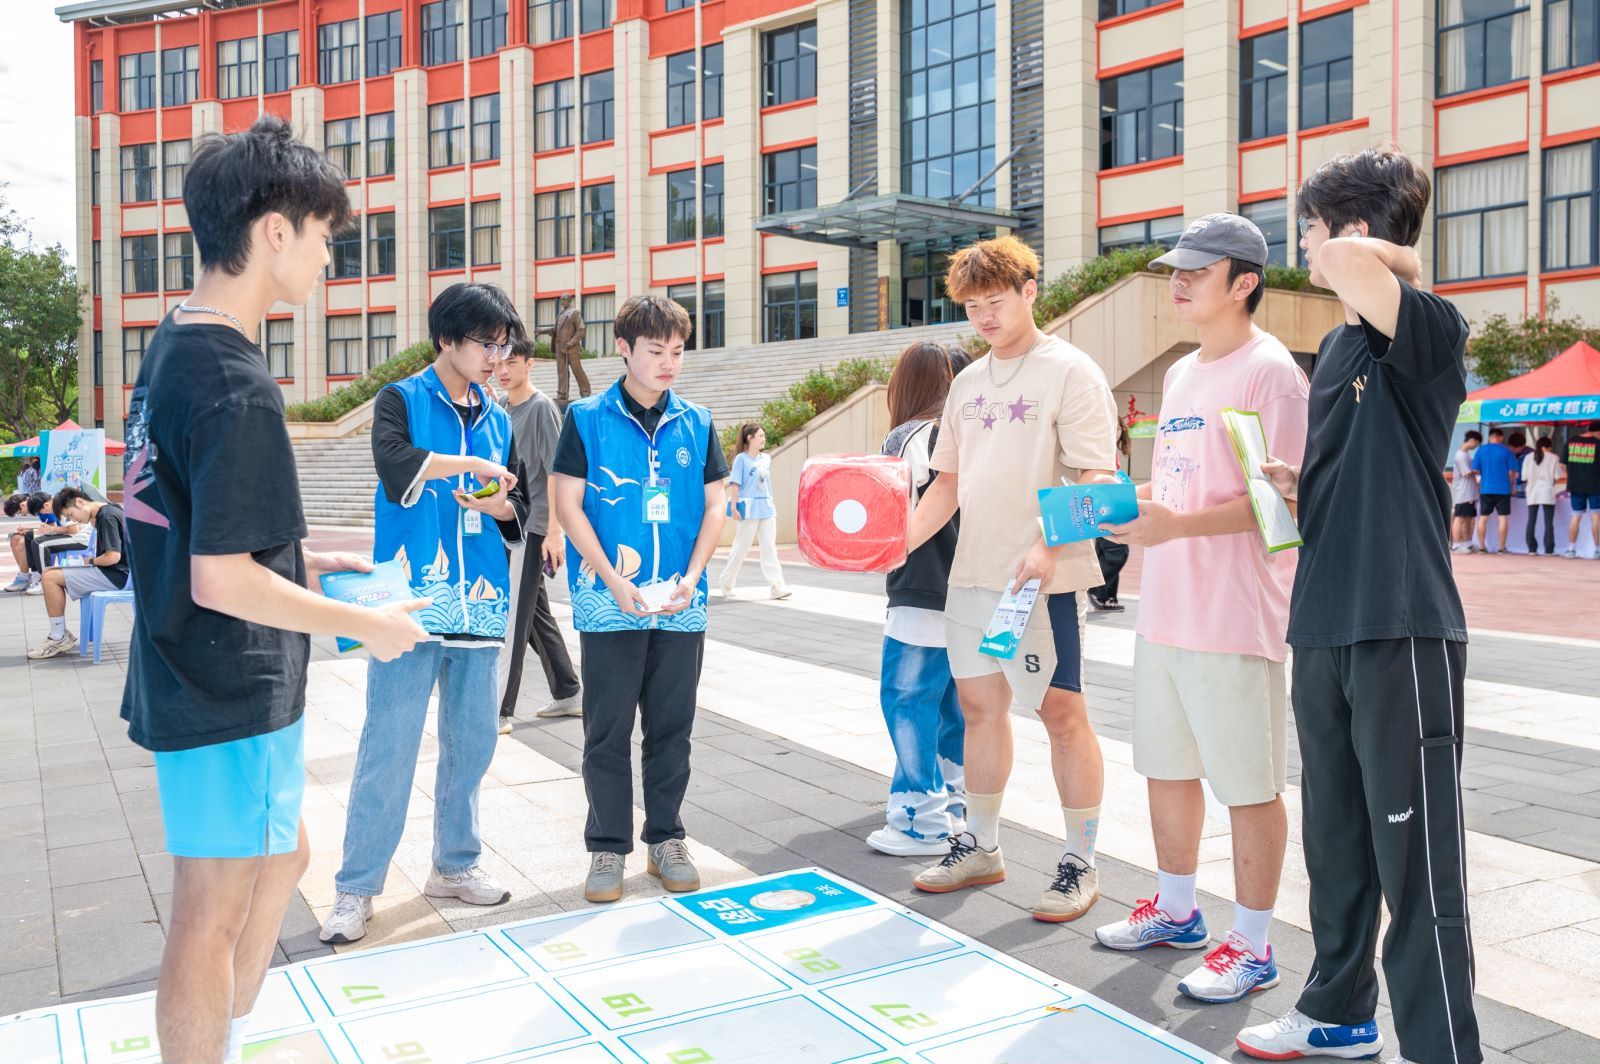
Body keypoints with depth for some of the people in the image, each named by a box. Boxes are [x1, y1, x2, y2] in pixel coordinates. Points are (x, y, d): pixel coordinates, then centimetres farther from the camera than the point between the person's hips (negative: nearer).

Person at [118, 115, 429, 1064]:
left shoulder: (172, 346, 7)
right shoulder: (238, 385, -24)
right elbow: (221, 581, -25)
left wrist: (304, 557, 14)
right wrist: (368, 625, -15)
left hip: (192, 683, 10)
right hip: (234, 699, -10)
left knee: (283, 857, 26)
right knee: (213, 918, 6)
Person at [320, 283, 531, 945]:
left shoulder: (498, 420, 16)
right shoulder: (401, 400, 1)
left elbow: (519, 507, 16)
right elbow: (395, 465, -20)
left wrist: (497, 504, -5)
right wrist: (473, 464, -14)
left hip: (479, 604, 5)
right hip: (412, 602, -5)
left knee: (472, 741, 11)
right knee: (389, 747, -4)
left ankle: (455, 865, 26)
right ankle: (356, 889, 8)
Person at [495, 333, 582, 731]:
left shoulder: (541, 407, -10)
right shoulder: (499, 408, 12)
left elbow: (554, 471, -14)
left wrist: (554, 531, -18)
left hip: (531, 529, -8)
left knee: (513, 618, -8)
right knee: (536, 613, 15)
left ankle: (500, 711, -4)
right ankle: (568, 693, 26)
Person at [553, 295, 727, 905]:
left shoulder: (696, 423, 8)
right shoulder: (587, 418, 0)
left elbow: (714, 505, 8)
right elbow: (567, 504, -4)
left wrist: (691, 577, -7)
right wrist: (614, 581, -13)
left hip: (681, 605, 3)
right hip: (610, 604, -2)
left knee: (673, 728, 10)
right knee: (608, 730, 4)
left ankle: (666, 840, 24)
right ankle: (608, 848, 17)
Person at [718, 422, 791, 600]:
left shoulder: (766, 458, 12)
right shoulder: (741, 459, -5)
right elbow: (734, 484, -8)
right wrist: (734, 507, -13)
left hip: (767, 508, 5)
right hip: (749, 508, -5)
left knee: (770, 548, 0)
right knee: (741, 547, 3)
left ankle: (776, 587, -4)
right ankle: (726, 584, 18)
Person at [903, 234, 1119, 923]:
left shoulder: (1070, 372, -7)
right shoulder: (968, 382, 15)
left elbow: (1097, 478, -14)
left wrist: (1049, 547, -27)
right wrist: (907, 537, 3)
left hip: (1044, 576, -7)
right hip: (973, 573, 7)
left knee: (1061, 711, -1)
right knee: (979, 704, 13)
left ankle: (1080, 864, 13)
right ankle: (981, 846, 28)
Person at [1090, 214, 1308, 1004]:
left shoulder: (1269, 370, -10)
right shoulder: (1182, 373, 16)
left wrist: (1179, 523, -26)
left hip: (1234, 615, -9)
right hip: (1164, 606, 9)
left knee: (1248, 783, 2)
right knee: (1167, 765, 17)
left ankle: (1251, 947, 15)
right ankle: (1176, 910, 34)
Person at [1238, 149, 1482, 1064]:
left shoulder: (1432, 331, -10)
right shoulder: (1338, 347, 15)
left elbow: (1349, 263, -31)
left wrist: (1395, 257, -10)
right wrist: (1297, 485, 5)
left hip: (1403, 630, -9)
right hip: (1325, 630, 9)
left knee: (1415, 862, -2)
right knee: (1336, 843, 19)